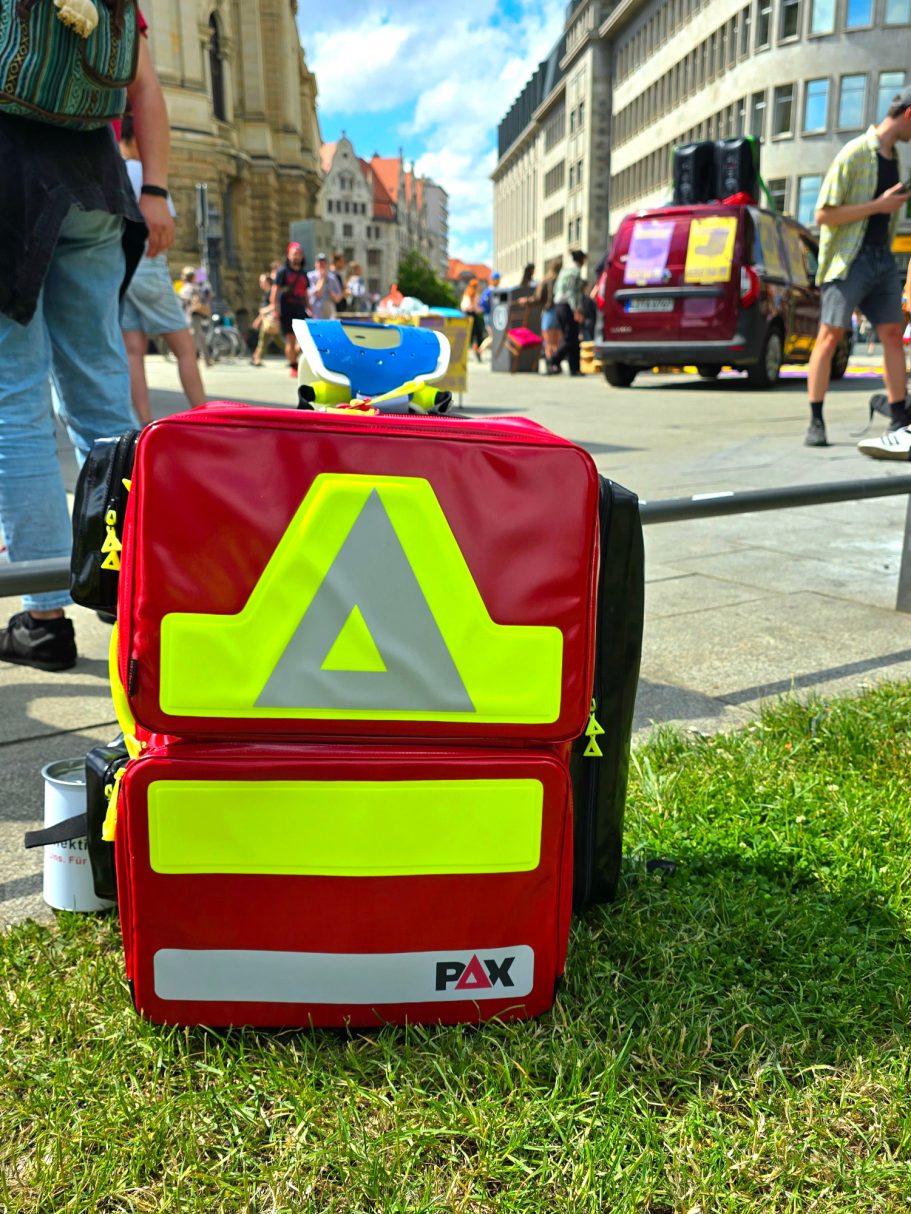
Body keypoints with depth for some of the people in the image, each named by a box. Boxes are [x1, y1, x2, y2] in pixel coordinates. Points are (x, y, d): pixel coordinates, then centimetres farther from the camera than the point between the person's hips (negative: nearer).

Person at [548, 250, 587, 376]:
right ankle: (553, 362, -17)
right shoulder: (576, 270, -9)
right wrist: (577, 310, -20)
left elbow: (555, 289, 16)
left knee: (567, 338, 9)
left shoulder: (564, 269, 16)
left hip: (559, 305, 9)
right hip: (569, 307, -9)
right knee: (570, 339, -6)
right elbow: (571, 291, -17)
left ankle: (575, 368, 11)